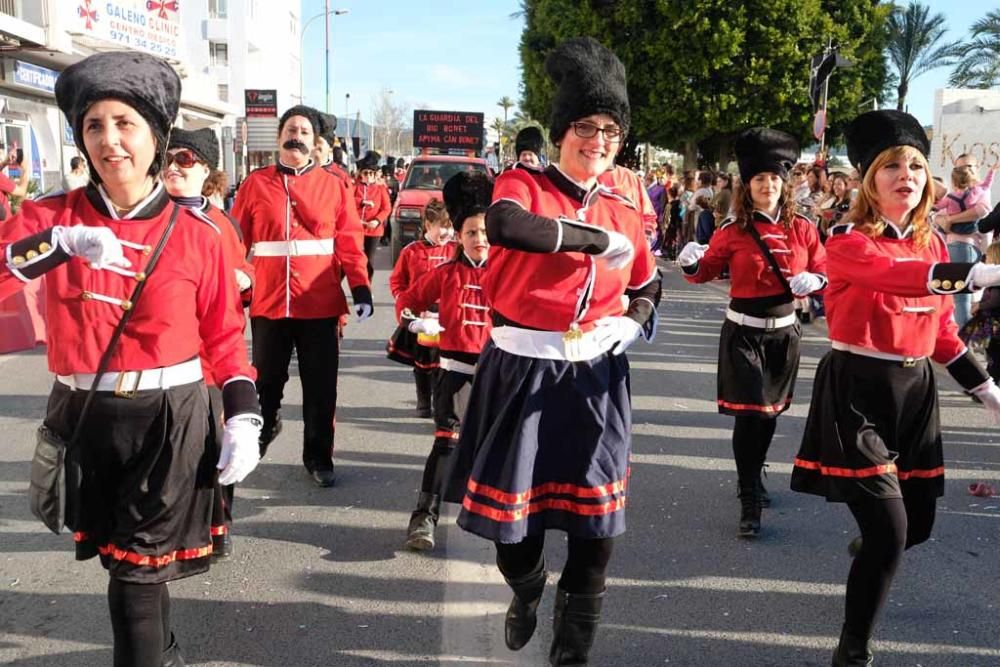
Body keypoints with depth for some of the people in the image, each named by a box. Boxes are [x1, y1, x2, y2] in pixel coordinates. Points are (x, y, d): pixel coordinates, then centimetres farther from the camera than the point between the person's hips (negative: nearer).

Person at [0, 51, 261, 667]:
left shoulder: (198, 237, -6)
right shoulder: (50, 218, -2)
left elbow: (225, 337, -1)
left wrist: (244, 419, -10)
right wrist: (60, 244, -28)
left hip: (169, 421, -3)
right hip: (83, 417, 3)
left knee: (138, 565, 2)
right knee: (119, 555, 19)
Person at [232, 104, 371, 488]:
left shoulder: (333, 185, 4)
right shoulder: (256, 183, 4)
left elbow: (350, 243, 2)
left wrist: (360, 289, -7)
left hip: (321, 305, 0)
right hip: (268, 302, 0)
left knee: (320, 387, 8)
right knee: (266, 382, 15)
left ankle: (318, 457, 24)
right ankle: (263, 429, 45)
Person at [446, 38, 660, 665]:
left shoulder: (626, 210, 9)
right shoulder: (521, 184, -3)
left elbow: (648, 286, 24)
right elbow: (504, 226, -29)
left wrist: (631, 323, 2)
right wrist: (597, 239, -23)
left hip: (596, 378, 3)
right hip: (521, 372, -3)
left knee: (597, 519, 2)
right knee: (508, 504, 6)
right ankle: (526, 592, 42)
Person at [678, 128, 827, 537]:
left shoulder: (802, 228, 1)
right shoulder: (733, 231, -6)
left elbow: (824, 272, 8)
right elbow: (707, 271, 1)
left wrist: (813, 281, -15)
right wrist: (690, 264, -22)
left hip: (784, 332, 4)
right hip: (743, 333, -3)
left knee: (770, 411, 16)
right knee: (749, 412, -8)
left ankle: (752, 479, 38)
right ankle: (749, 502, 1)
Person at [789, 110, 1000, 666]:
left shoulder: (933, 242, 9)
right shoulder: (847, 241, -13)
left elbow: (942, 331, 16)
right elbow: (908, 277, -34)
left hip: (915, 391, 7)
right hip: (857, 392, -7)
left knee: (918, 523, 15)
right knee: (890, 530, -11)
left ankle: (867, 550, 53)